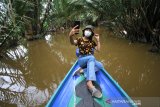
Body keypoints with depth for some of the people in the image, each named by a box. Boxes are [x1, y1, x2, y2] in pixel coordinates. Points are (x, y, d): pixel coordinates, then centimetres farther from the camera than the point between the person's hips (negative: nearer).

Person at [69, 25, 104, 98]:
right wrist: (70, 36, -45)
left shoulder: (92, 42, 13)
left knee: (100, 66, -22)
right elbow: (73, 43, -22)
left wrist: (98, 40, 2)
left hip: (90, 60, 5)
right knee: (91, 57, -38)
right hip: (82, 60, -5)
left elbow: (98, 49, 5)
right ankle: (89, 83, -54)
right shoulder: (80, 39, 1)